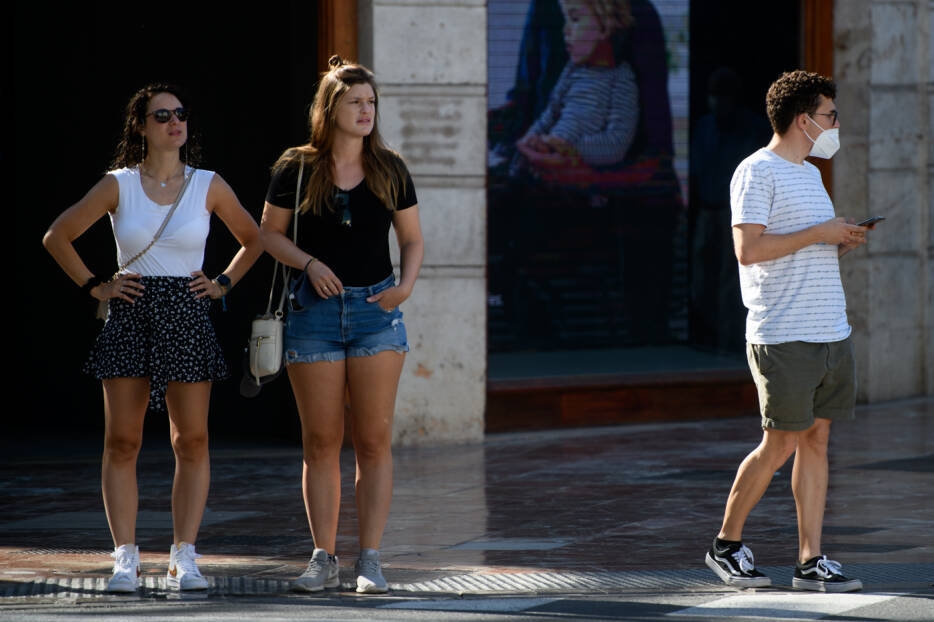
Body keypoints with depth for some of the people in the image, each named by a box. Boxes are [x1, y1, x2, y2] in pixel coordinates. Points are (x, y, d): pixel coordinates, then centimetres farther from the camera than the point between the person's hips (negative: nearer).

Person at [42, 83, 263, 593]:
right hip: (130, 318, 0)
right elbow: (57, 237, 9)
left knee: (192, 442, -3)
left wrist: (223, 284, 6)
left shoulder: (209, 186, 4)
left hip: (188, 318, 0)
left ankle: (184, 557, 2)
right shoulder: (117, 185, 2)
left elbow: (253, 240, 18)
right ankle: (125, 558, 0)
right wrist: (96, 287, 3)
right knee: (122, 443, -3)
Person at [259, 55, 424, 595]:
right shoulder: (297, 169, 1)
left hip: (376, 310, 1)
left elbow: (414, 239, 11)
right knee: (321, 442, 2)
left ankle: (370, 560, 0)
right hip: (315, 310, -1)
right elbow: (269, 233, 9)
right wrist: (309, 264, -8)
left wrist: (406, 284, -7)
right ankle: (324, 559, 8)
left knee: (374, 441, -3)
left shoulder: (390, 170, 5)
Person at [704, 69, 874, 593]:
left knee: (816, 439, 5)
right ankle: (727, 544, 11)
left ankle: (811, 560, 7)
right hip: (783, 336, -8)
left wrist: (843, 244, 8)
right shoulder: (757, 172, -8)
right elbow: (749, 249, -18)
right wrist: (819, 234, -16)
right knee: (780, 445, -5)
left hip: (831, 332, 8)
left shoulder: (811, 173, 20)